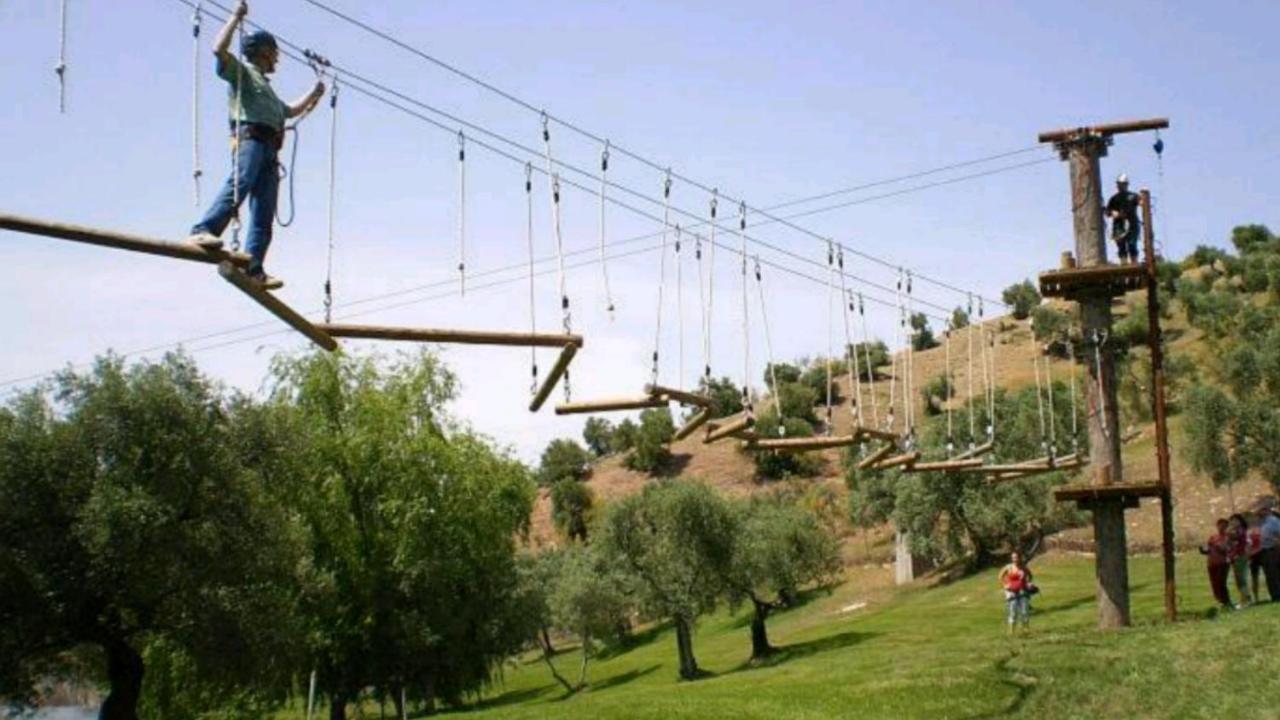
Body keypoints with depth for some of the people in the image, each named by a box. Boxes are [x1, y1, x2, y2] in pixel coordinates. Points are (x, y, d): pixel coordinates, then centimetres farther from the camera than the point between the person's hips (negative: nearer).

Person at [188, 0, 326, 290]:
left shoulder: (266, 87, 39)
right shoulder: (242, 71, 14)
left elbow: (290, 111, 54)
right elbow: (219, 49, -6)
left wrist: (313, 95, 50)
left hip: (269, 149, 8)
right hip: (250, 136, -8)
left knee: (264, 212, -6)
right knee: (238, 184, -33)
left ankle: (254, 268, -16)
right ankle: (203, 230, -47)